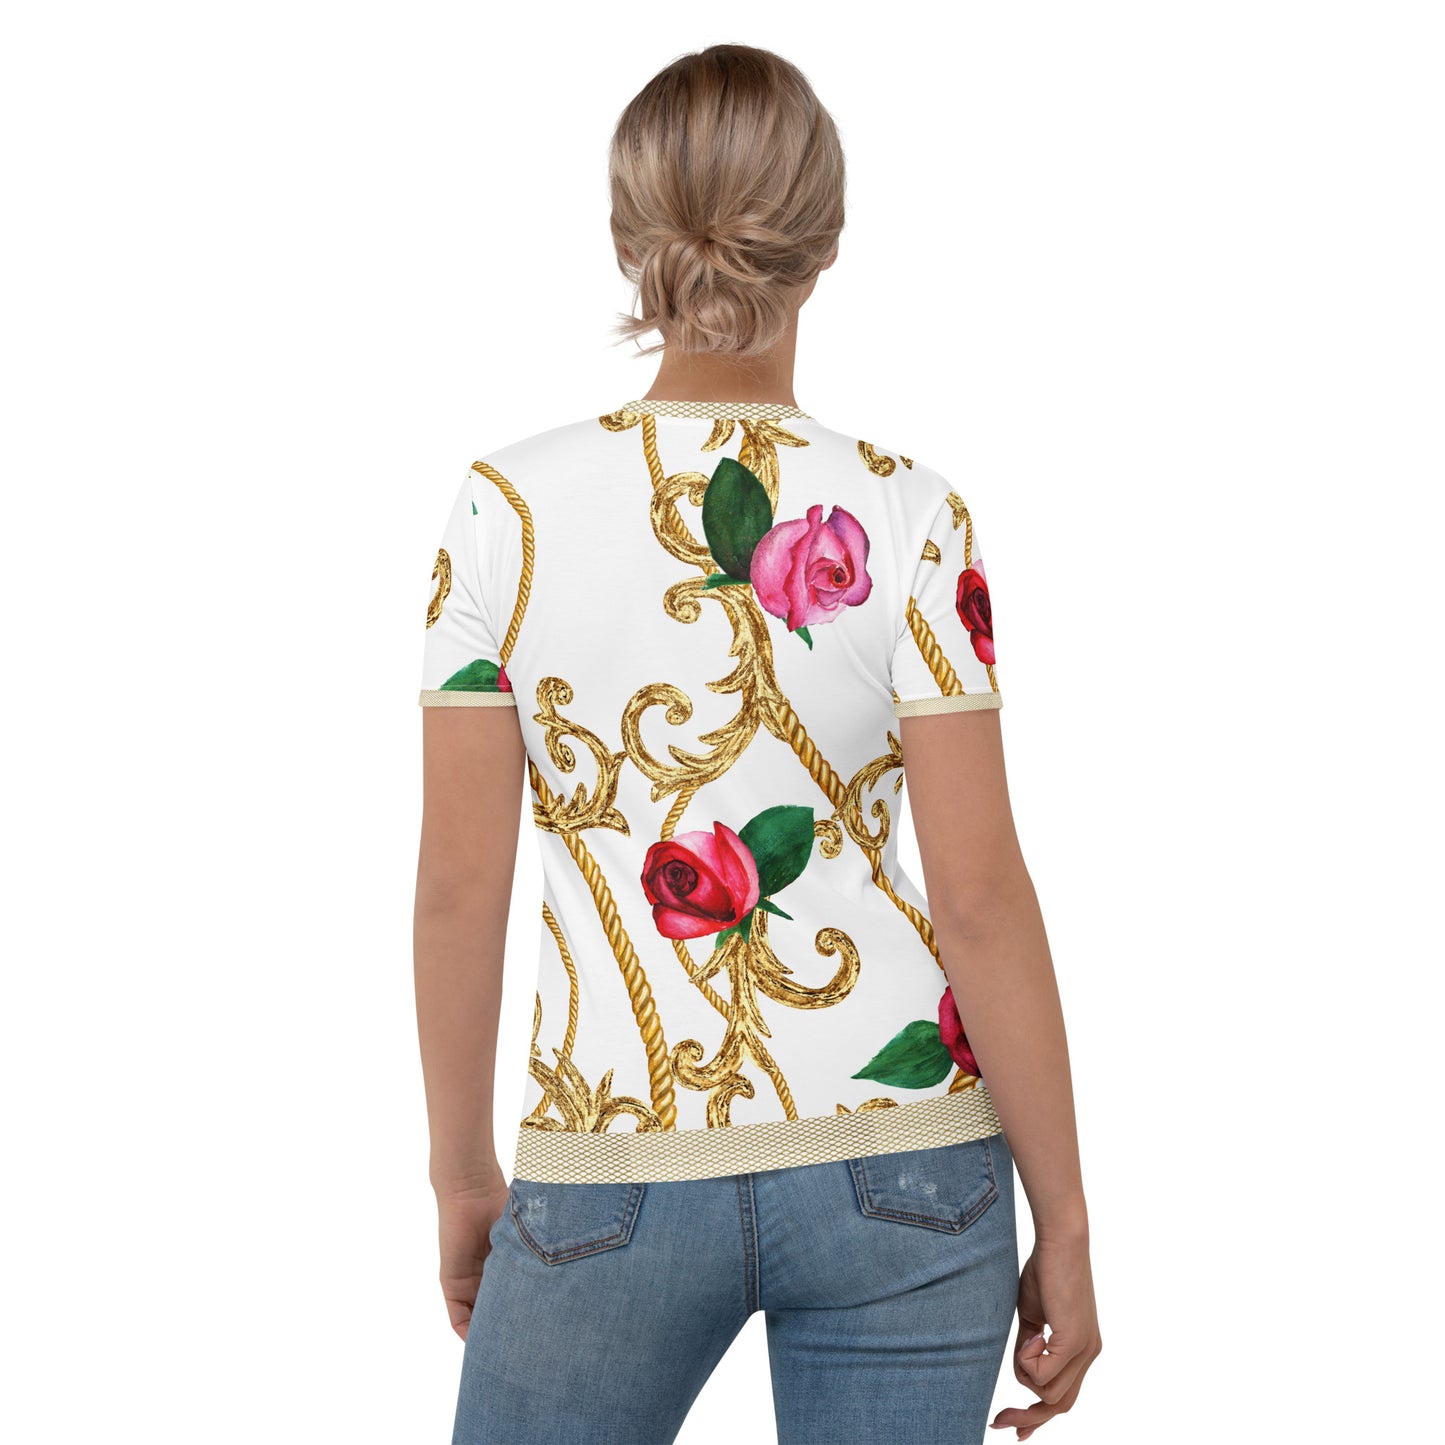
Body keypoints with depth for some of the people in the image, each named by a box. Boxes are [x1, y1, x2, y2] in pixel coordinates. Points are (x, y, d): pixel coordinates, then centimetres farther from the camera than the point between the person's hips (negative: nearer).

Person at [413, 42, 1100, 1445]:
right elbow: (982, 898, -9)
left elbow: (460, 884, -4)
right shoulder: (908, 516, -9)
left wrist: (464, 1174, 9)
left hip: (617, 1168, 0)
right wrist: (1064, 1227, 1)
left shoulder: (506, 510, -8)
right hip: (902, 1161, 0)